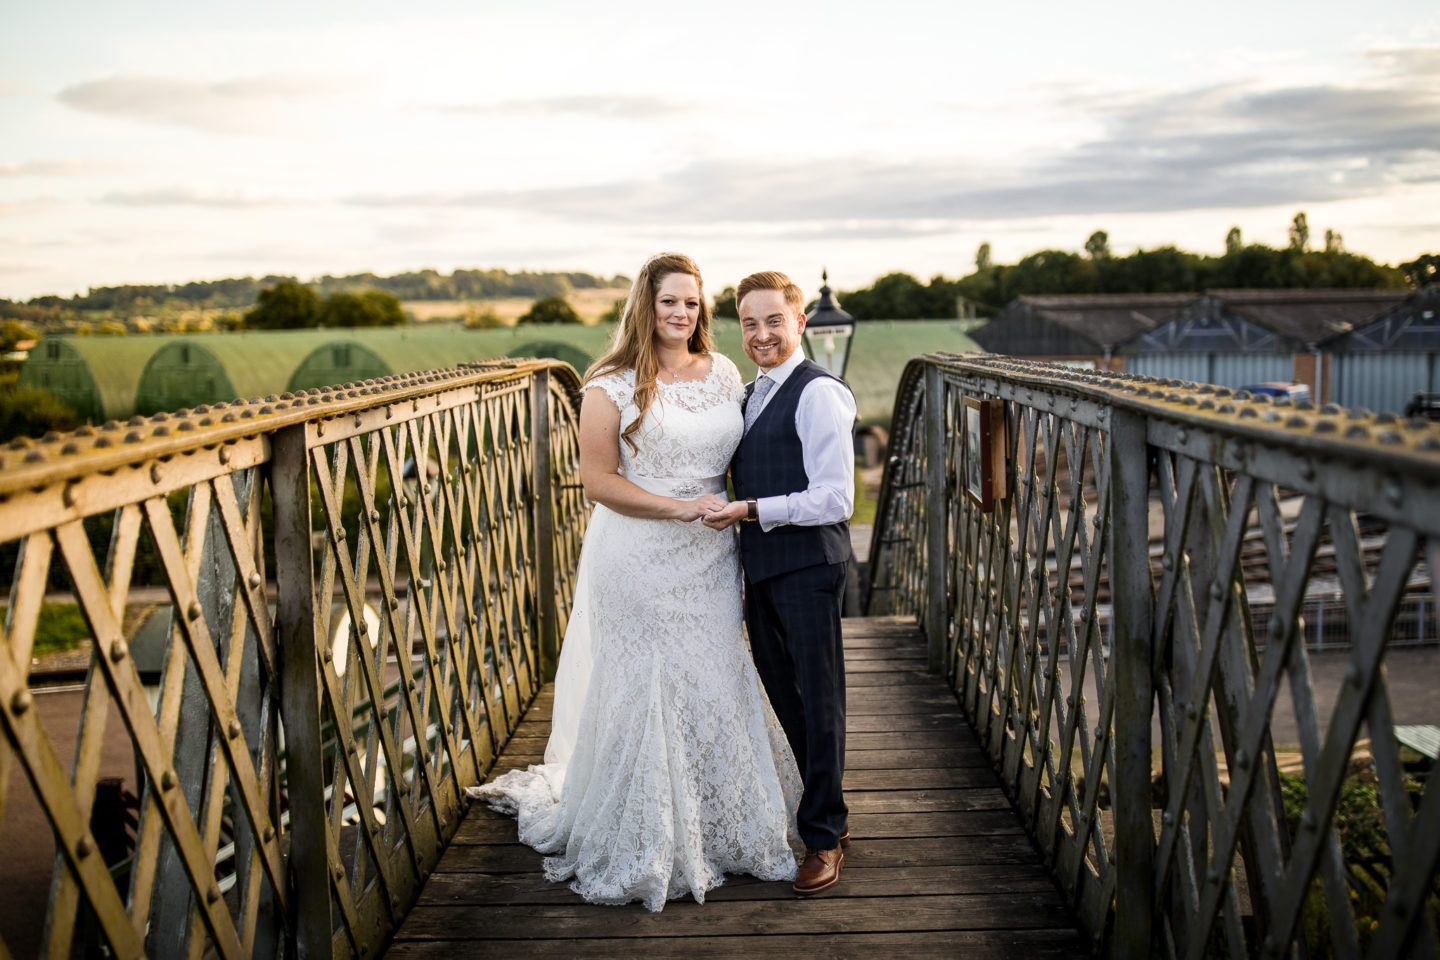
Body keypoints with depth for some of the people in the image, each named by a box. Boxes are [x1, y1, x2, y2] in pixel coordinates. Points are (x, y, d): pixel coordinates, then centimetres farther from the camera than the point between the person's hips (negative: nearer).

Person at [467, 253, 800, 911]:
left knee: (716, 687, 12)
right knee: (643, 691, 2)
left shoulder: (724, 374, 8)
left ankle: (719, 828, 31)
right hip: (637, 562, -5)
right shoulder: (613, 384, -8)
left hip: (710, 560, 5)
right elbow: (597, 478, -11)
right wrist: (679, 508, -17)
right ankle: (641, 848, 19)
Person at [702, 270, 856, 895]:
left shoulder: (819, 394, -13)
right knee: (782, 697, 17)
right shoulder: (752, 395, 15)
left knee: (818, 702, 3)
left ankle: (824, 837, 17)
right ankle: (825, 812, 34)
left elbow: (834, 499, -19)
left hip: (807, 568, -8)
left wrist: (751, 511, -21)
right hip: (760, 568, 9)